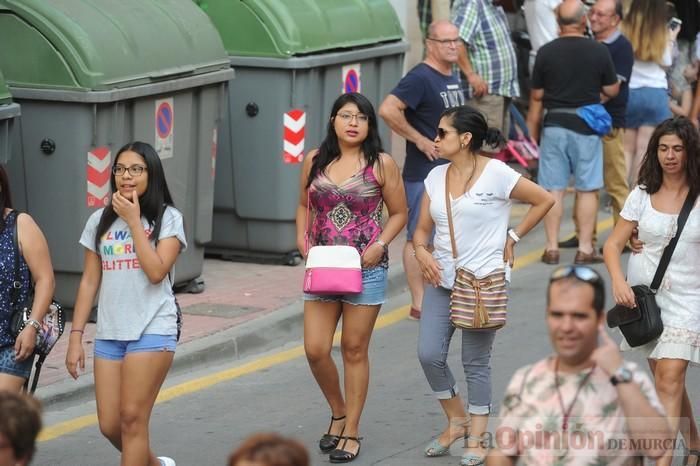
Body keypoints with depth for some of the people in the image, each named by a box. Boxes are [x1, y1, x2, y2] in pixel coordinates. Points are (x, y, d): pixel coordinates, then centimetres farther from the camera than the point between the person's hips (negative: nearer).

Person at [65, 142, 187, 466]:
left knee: (132, 418, -9)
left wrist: (134, 220, -12)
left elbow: (156, 271, -16)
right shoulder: (100, 221, 10)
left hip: (152, 330, -4)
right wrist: (76, 336, 6)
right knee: (110, 425, 3)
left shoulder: (167, 218, -1)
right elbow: (89, 282, 12)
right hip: (109, 333, 5)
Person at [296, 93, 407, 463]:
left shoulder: (381, 164, -4)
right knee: (315, 349, -2)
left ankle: (351, 431, 15)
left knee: (354, 350, 4)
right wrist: (302, 238, 0)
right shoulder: (314, 161, 4)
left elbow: (399, 213, 2)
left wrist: (380, 245, -12)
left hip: (365, 267, -3)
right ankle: (338, 413, 24)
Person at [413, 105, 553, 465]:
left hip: (484, 280, -5)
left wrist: (513, 237, -2)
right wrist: (422, 252, -11)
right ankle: (456, 421, 18)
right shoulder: (436, 177, 7)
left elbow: (544, 200, -1)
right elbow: (423, 228, 10)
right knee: (429, 354, -3)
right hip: (442, 278, 5)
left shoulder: (497, 175, -10)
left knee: (475, 363, 2)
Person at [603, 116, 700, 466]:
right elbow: (613, 244, 0)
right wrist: (618, 280, -17)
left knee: (670, 378, -15)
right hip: (642, 294, 4)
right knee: (665, 377, 14)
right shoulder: (643, 195, 1)